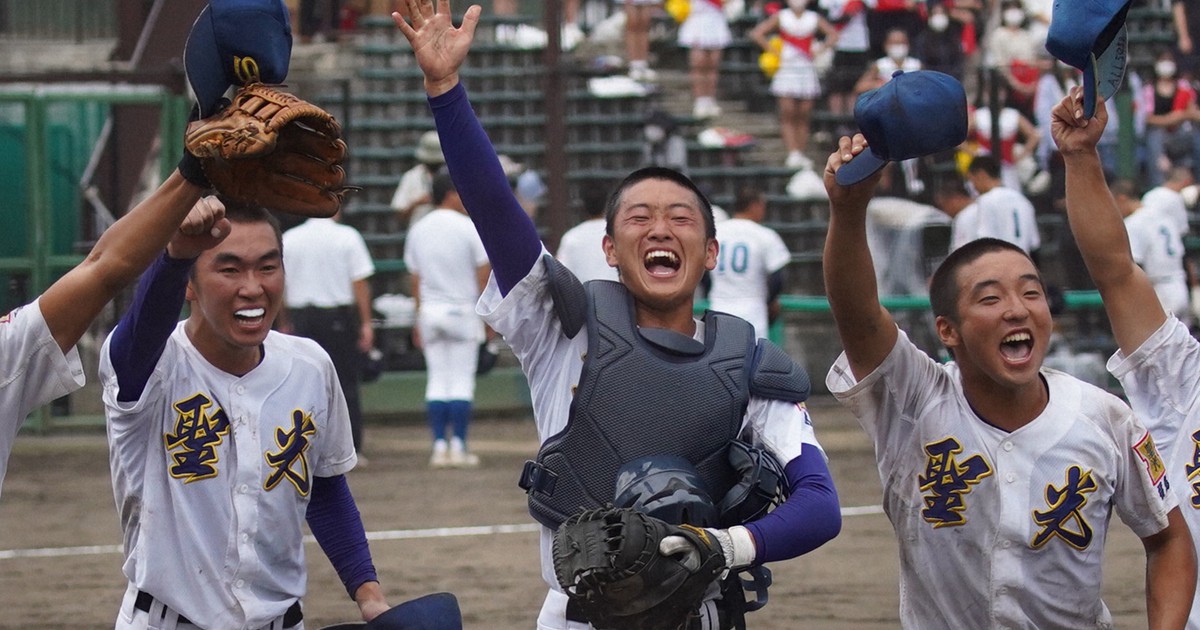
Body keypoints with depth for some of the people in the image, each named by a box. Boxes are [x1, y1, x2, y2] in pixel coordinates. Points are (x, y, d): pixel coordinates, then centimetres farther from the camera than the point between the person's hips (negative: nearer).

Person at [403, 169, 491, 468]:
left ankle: (439, 446, 3)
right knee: (462, 380, -1)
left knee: (437, 380, 7)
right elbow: (483, 275, -7)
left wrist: (419, 318, 17)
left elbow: (415, 278, 10)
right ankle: (458, 447, -4)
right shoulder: (468, 228, -9)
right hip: (463, 310, -4)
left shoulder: (418, 231, 6)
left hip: (430, 311, 4)